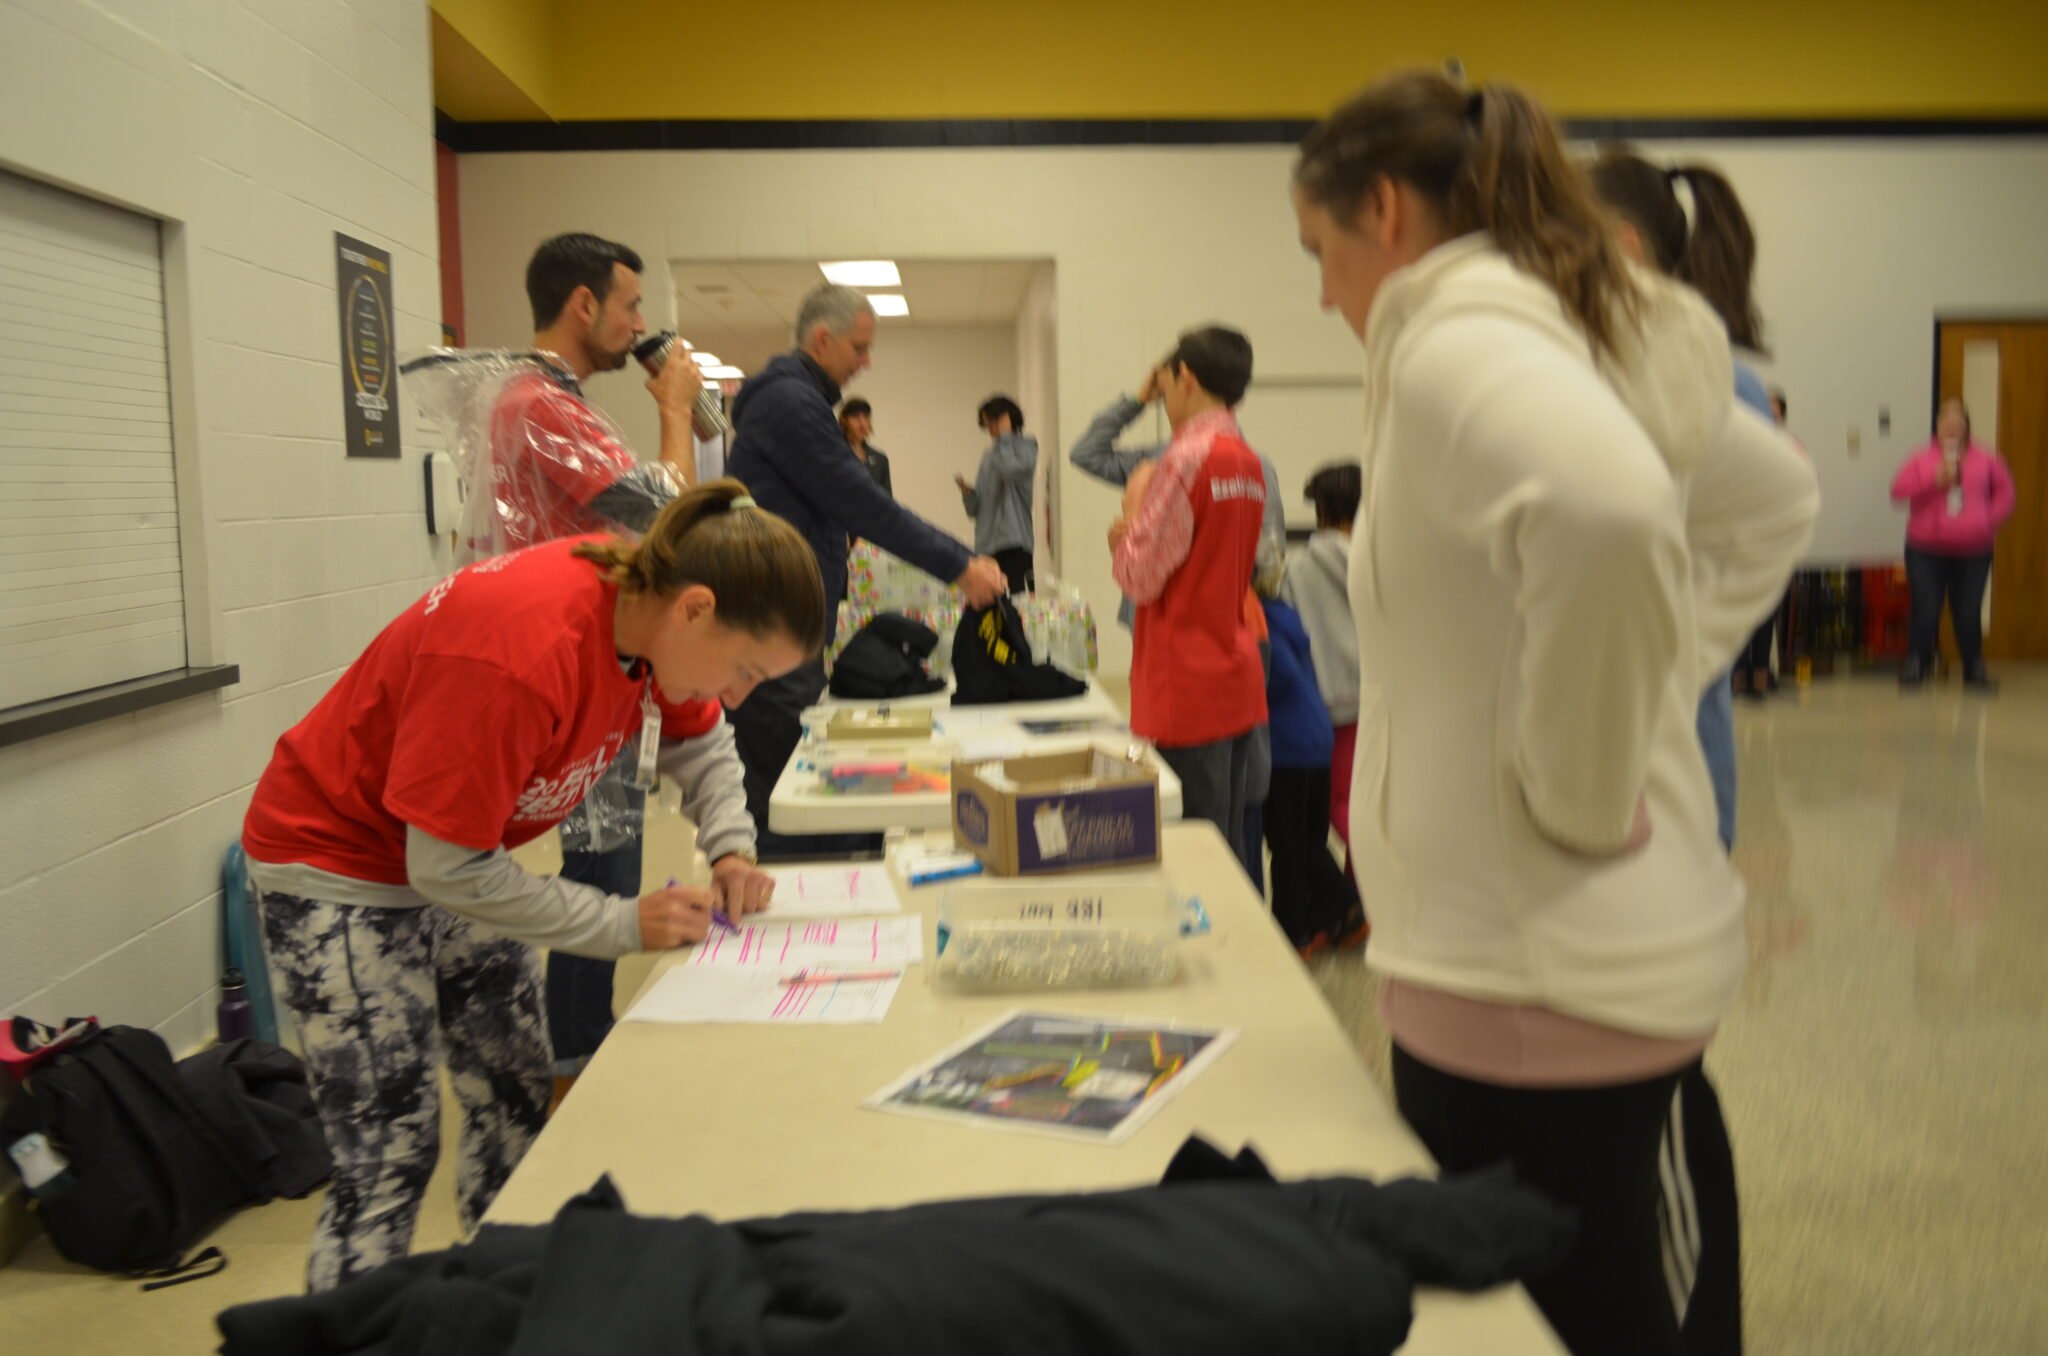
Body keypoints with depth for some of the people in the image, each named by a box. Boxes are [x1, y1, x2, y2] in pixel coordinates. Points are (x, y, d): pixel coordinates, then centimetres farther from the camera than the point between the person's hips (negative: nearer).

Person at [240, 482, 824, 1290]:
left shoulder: (650, 609, -13)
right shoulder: (522, 652, -37)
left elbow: (700, 741, 8)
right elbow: (447, 868, -28)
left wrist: (730, 850, -10)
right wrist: (626, 925, -23)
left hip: (460, 860, 8)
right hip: (338, 868, -8)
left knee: (515, 1111, 11)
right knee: (389, 1160, -7)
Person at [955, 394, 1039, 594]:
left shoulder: (1025, 446, 5)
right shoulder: (989, 457, 20)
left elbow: (1012, 469, -19)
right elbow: (975, 509, 18)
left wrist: (1005, 437, -6)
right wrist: (966, 491, -3)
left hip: (1013, 544, -6)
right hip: (986, 546, 6)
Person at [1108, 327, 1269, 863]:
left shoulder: (1186, 458, -15)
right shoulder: (1250, 463, 11)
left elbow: (1138, 578, -14)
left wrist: (1133, 508, 1)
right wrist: (1139, 534, 9)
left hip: (1188, 684, -8)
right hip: (1237, 676, 9)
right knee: (1230, 847, 15)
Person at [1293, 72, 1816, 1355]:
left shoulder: (1453, 346, -16)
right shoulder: (1591, 334, 10)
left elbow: (1610, 514, -37)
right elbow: (1777, 500, 25)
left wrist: (1576, 792, -24)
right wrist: (1667, 677, 14)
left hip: (1537, 977, -9)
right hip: (1624, 952, 9)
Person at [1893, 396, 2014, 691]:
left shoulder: (1986, 459, 8)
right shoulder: (1922, 459, 4)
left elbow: (2005, 493, 12)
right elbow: (1898, 491, -7)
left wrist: (1989, 522, 0)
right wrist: (1935, 480, -16)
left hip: (1973, 551, 1)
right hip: (1926, 551, -1)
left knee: (1969, 614, 2)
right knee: (1926, 612, -6)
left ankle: (1975, 671, 16)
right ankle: (1915, 667, 5)